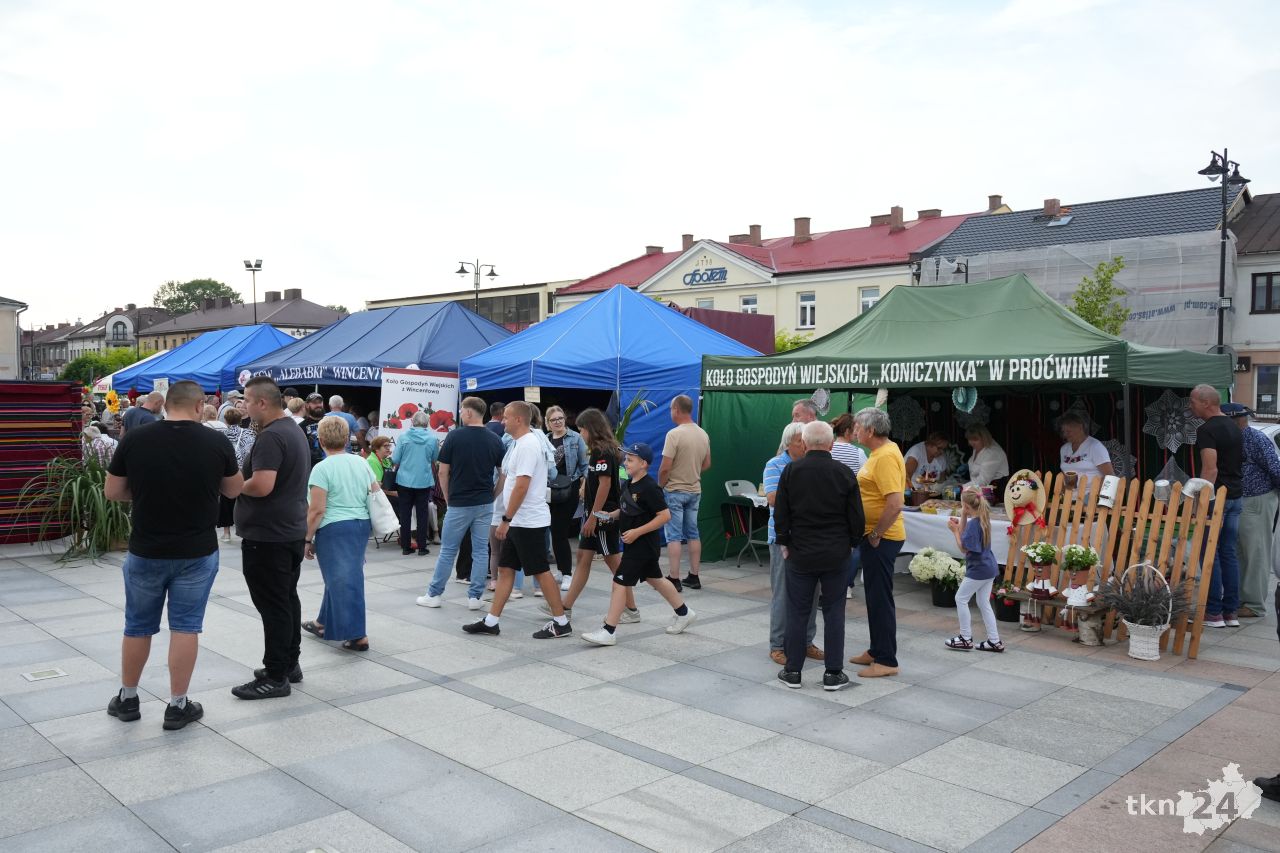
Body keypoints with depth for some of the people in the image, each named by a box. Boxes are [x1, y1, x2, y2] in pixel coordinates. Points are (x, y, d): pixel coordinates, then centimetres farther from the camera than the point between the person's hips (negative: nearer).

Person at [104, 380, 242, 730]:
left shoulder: (134, 439, -8)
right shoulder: (217, 443, -9)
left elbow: (112, 492, 1)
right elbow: (234, 490, 5)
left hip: (145, 552, 1)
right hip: (197, 553, -1)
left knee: (138, 626, 16)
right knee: (185, 627, 7)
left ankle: (127, 699, 30)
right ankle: (178, 706, 13)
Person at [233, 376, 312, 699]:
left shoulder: (270, 437, -20)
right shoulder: (294, 429, 13)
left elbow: (262, 486, -28)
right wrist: (244, 478, 13)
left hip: (268, 536, -10)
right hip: (292, 530, 10)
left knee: (273, 605, -4)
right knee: (287, 599, 16)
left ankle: (276, 677, 3)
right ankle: (290, 664, 26)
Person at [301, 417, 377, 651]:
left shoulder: (322, 468, -12)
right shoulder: (362, 463, 7)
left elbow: (317, 510, -15)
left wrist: (307, 539, -5)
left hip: (334, 528, -7)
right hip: (362, 526, 7)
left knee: (342, 579, -1)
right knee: (339, 576, 19)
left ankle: (357, 636, -3)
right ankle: (324, 624, 35)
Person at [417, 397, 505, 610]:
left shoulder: (454, 436, -9)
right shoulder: (495, 440, 0)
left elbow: (443, 472, -5)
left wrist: (448, 498, 8)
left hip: (459, 504, -2)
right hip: (485, 504, 3)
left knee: (448, 550, 7)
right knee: (481, 551, 7)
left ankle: (434, 594, 15)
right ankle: (475, 597, 9)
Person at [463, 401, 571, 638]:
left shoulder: (527, 445, -17)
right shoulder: (520, 444, 15)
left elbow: (521, 486, -24)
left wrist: (506, 519, -21)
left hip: (529, 521, -10)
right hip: (518, 521, 10)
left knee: (540, 572, -2)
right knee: (505, 569, 11)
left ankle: (561, 622, 7)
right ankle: (491, 621, 17)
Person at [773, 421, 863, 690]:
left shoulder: (790, 471, -5)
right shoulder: (844, 473, -5)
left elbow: (780, 514, -1)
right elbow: (856, 516, -1)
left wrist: (784, 543, 11)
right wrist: (852, 543, 13)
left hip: (801, 554, 0)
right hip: (837, 555, 0)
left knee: (797, 612, 8)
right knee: (834, 612, 7)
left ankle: (793, 671, 14)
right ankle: (833, 673, 10)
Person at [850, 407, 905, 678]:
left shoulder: (886, 457, -20)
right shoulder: (881, 452, 11)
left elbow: (895, 504, -28)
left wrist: (875, 535, -19)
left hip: (881, 538, -10)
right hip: (874, 535, 10)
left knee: (880, 597, -2)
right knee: (875, 595, 17)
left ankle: (886, 660, 7)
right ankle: (877, 650, 29)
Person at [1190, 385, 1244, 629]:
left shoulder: (1207, 430, -14)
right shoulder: (1234, 428, 14)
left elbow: (1210, 469, -21)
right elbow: (1240, 462, 18)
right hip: (1235, 496, 8)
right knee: (1229, 553, 11)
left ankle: (1213, 612, 0)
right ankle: (1231, 611, 14)